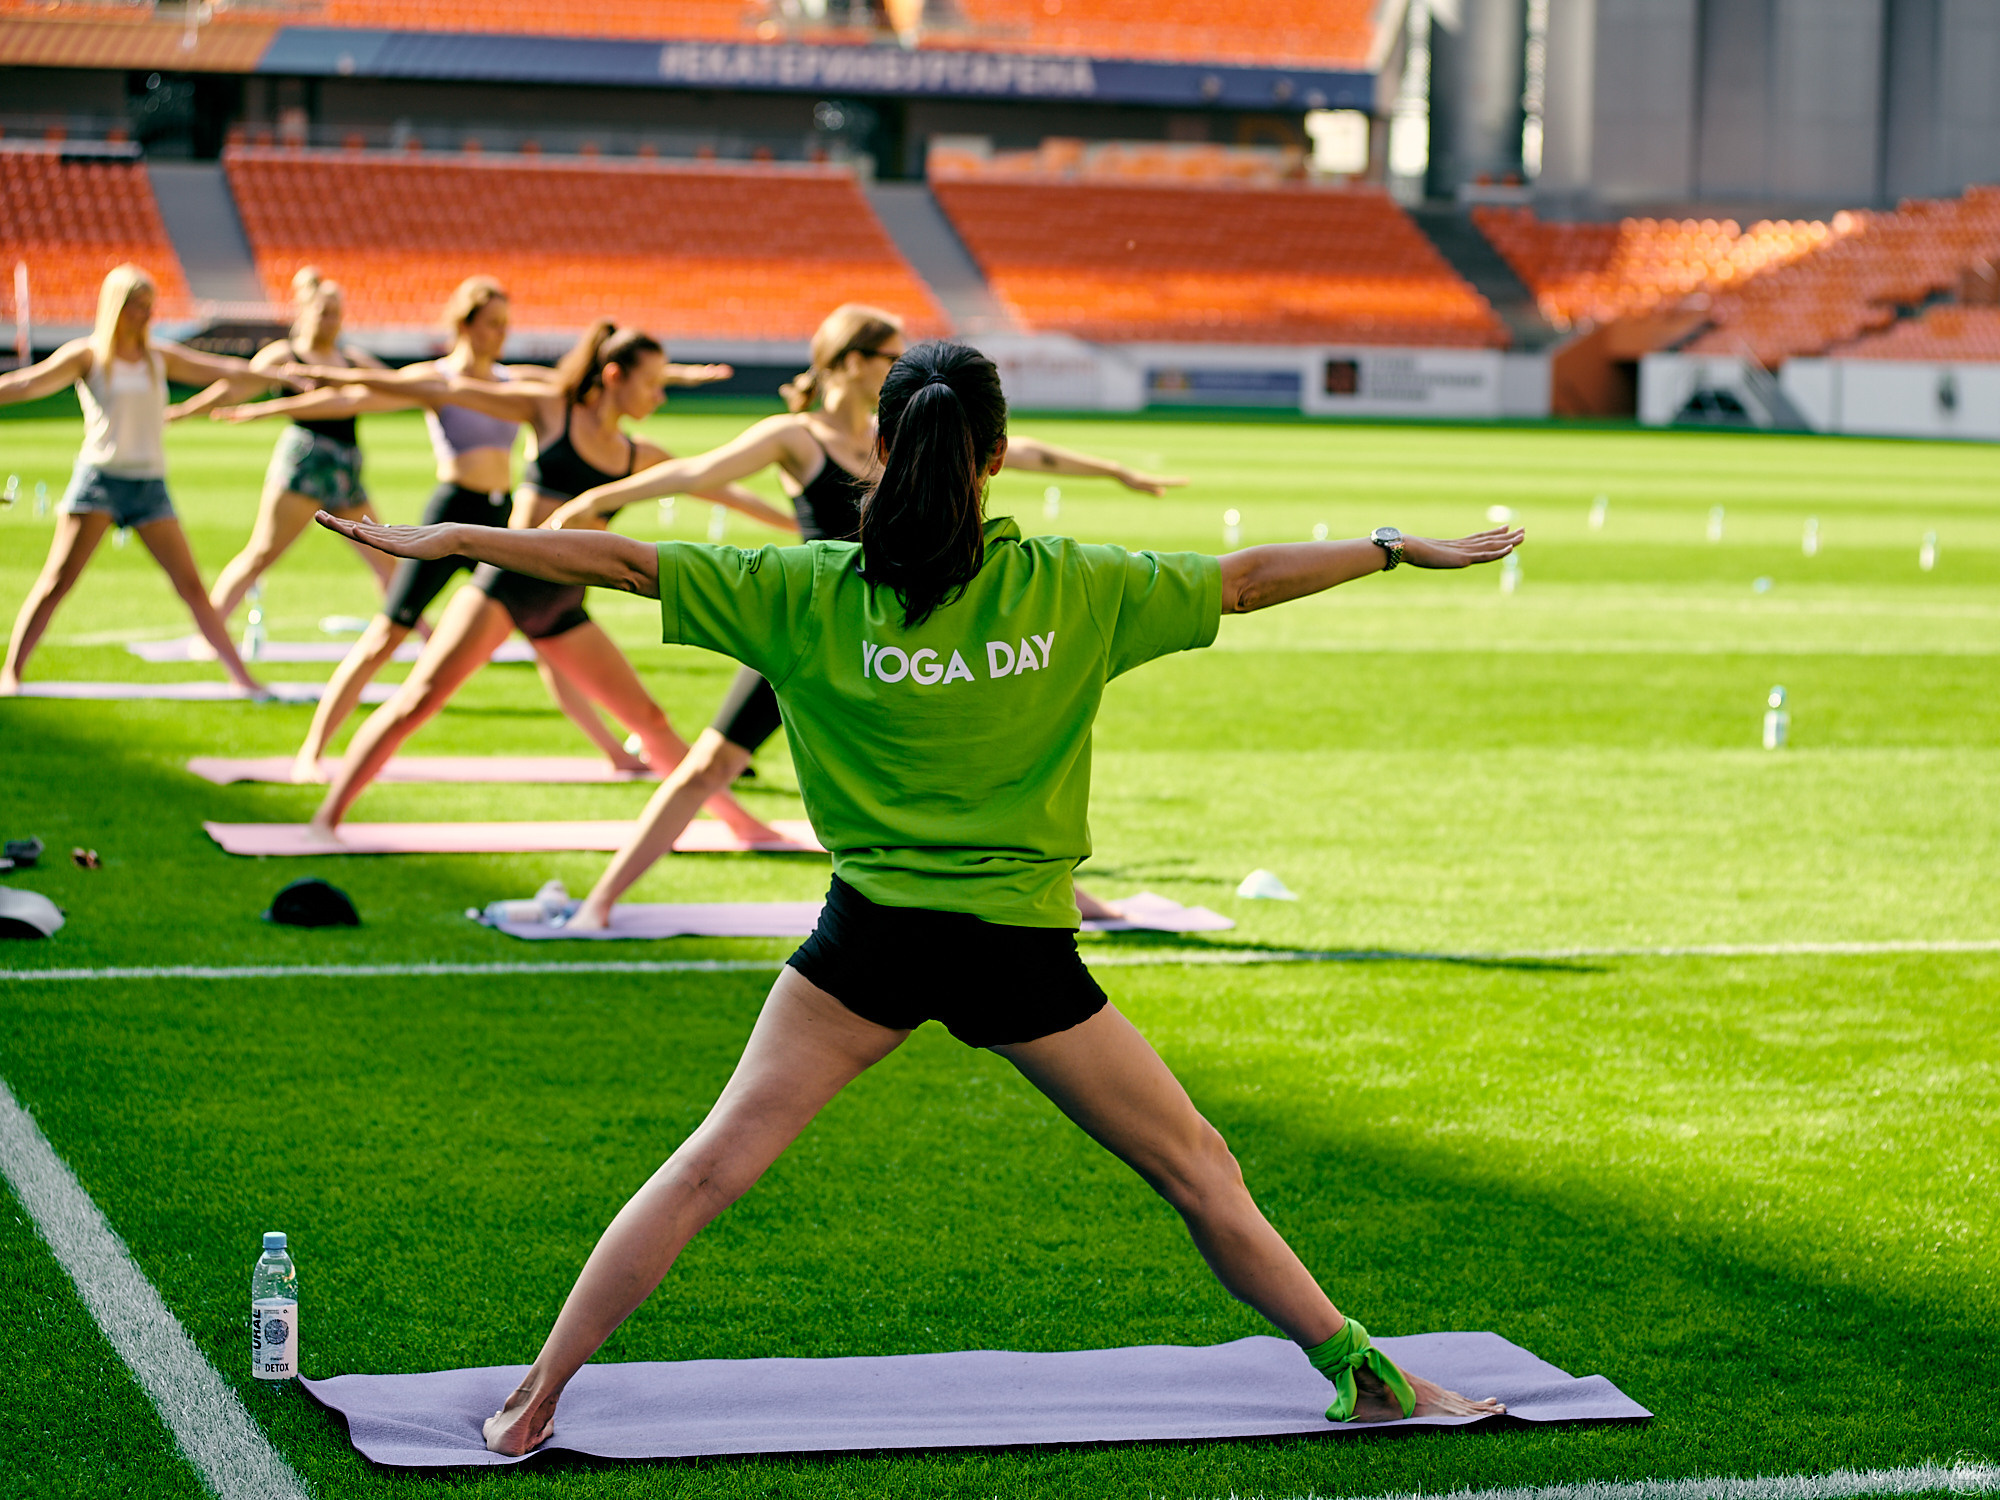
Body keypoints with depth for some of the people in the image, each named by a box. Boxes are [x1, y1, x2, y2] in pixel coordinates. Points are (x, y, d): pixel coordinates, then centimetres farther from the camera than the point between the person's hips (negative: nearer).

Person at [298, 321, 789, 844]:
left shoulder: (640, 457, 13)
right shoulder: (552, 411, 0)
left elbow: (723, 491, 23)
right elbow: (449, 388, 1)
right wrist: (352, 376, 1)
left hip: (564, 608, 5)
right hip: (506, 583, -5)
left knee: (650, 719, 9)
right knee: (419, 699, -16)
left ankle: (741, 824, 19)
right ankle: (328, 815, -13)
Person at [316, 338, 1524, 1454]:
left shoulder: (813, 591, -3)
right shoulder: (1070, 588, -2)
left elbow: (622, 563, -3)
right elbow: (1247, 580, 5)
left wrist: (446, 539, 4)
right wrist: (1404, 549, 17)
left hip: (873, 939, 0)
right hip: (1021, 948, 0)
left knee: (710, 1168, 5)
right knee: (1199, 1168, 13)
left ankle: (538, 1398, 3)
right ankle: (1363, 1373, 19)